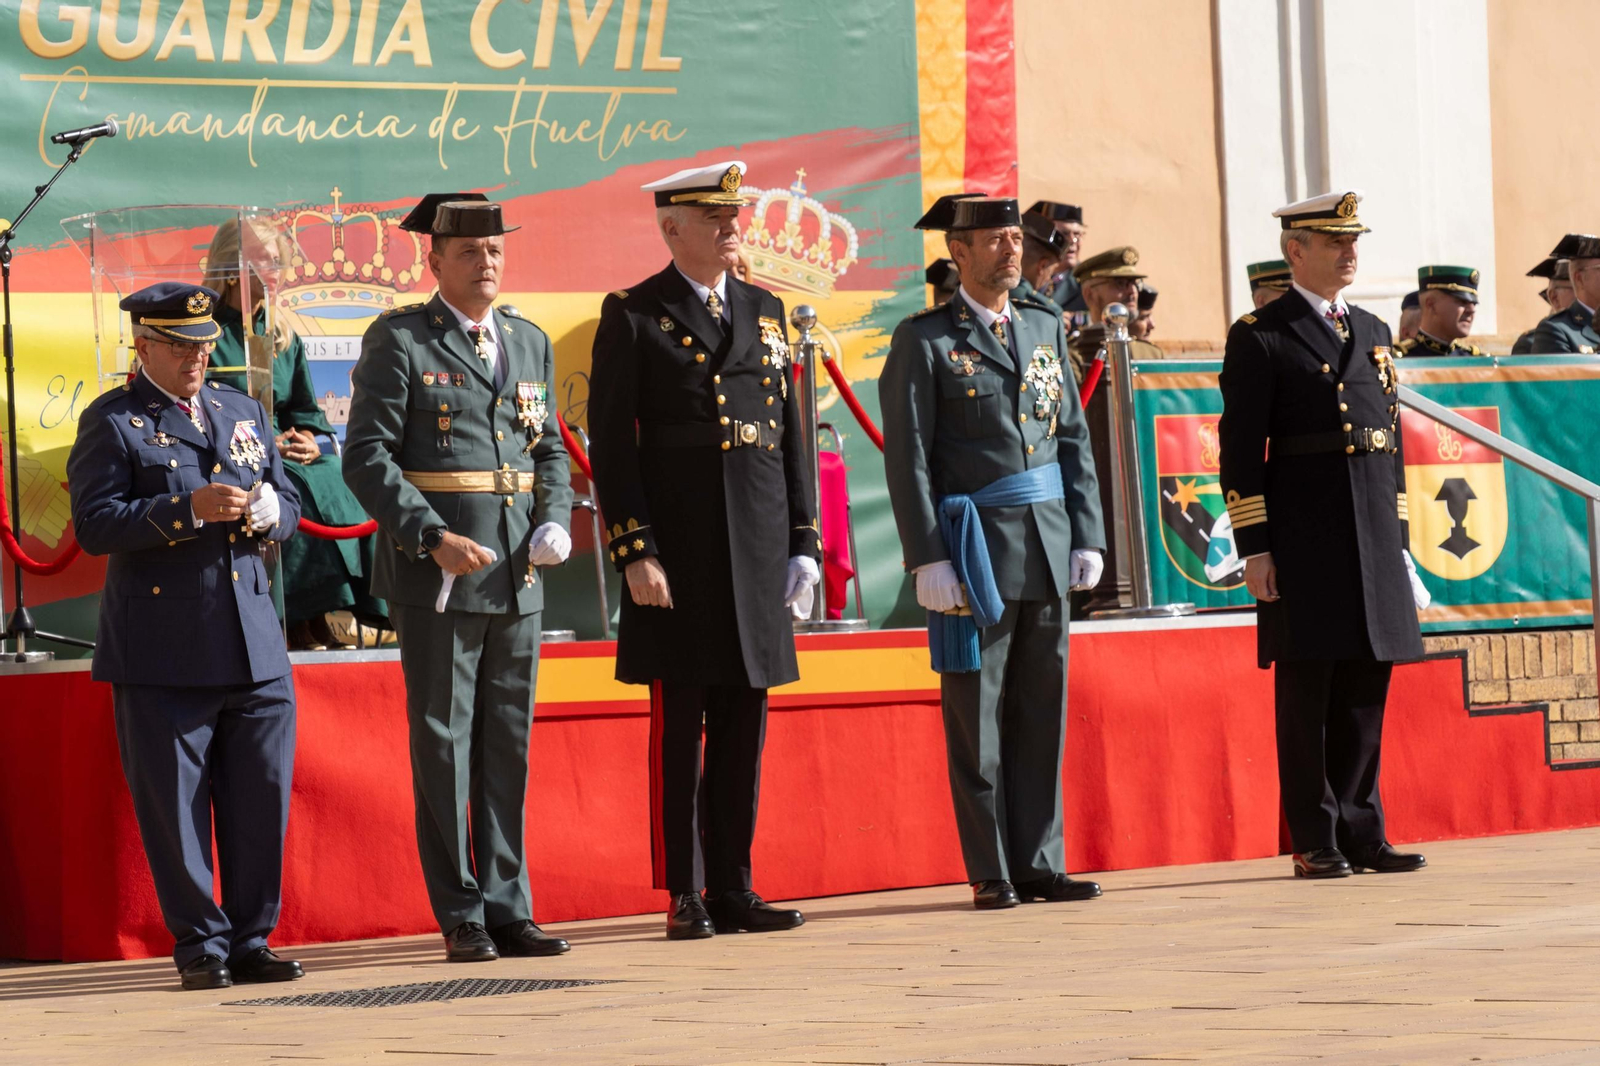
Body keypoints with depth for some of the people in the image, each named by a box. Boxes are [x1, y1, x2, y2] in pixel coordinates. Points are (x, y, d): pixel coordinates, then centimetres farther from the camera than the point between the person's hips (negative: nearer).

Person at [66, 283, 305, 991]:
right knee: (175, 806, -1)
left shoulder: (242, 412, 18)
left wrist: (267, 513, -4)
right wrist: (189, 510, -19)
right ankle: (200, 945, 9)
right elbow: (95, 526, -10)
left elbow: (288, 507, 21)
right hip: (163, 653, -5)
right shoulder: (112, 422, 0)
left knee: (261, 799, 3)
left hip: (255, 645, 5)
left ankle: (252, 939, 13)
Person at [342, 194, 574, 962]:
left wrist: (555, 524, 0)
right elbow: (366, 457, -8)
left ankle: (508, 909, 12)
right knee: (444, 746, -1)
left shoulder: (530, 344, 15)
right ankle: (461, 918, 4)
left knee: (509, 746, 7)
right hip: (436, 579, -5)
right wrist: (434, 538, -18)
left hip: (517, 579, 5)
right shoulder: (398, 341, -3)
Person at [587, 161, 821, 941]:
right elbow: (610, 443, -5)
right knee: (679, 726, -2)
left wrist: (803, 545, 9)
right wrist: (634, 553, -13)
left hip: (758, 551, 5)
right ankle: (684, 898, 3)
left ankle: (733, 890, 12)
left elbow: (791, 433, 15)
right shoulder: (631, 317, -1)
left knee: (745, 728, 6)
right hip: (678, 554, -5)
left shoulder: (766, 312, 14)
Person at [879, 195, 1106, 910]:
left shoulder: (1046, 328, 14)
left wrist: (1087, 535, 7)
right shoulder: (924, 341, -3)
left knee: (1042, 711, 7)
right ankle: (991, 873, 4)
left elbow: (1074, 437, 15)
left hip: (1046, 545, 5)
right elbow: (907, 457, -7)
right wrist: (927, 557, -15)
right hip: (974, 550, -5)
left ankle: (1040, 865, 12)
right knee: (976, 717, -1)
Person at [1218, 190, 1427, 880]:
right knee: (1308, 693, -2)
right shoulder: (1259, 337, -2)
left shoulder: (1374, 334, 18)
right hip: (1303, 543, -6)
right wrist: (1254, 548, -12)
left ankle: (1362, 834, 13)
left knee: (1366, 691, 7)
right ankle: (1315, 843, 2)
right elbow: (1240, 450, -6)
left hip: (1373, 538, 6)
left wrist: (1398, 539, 15)